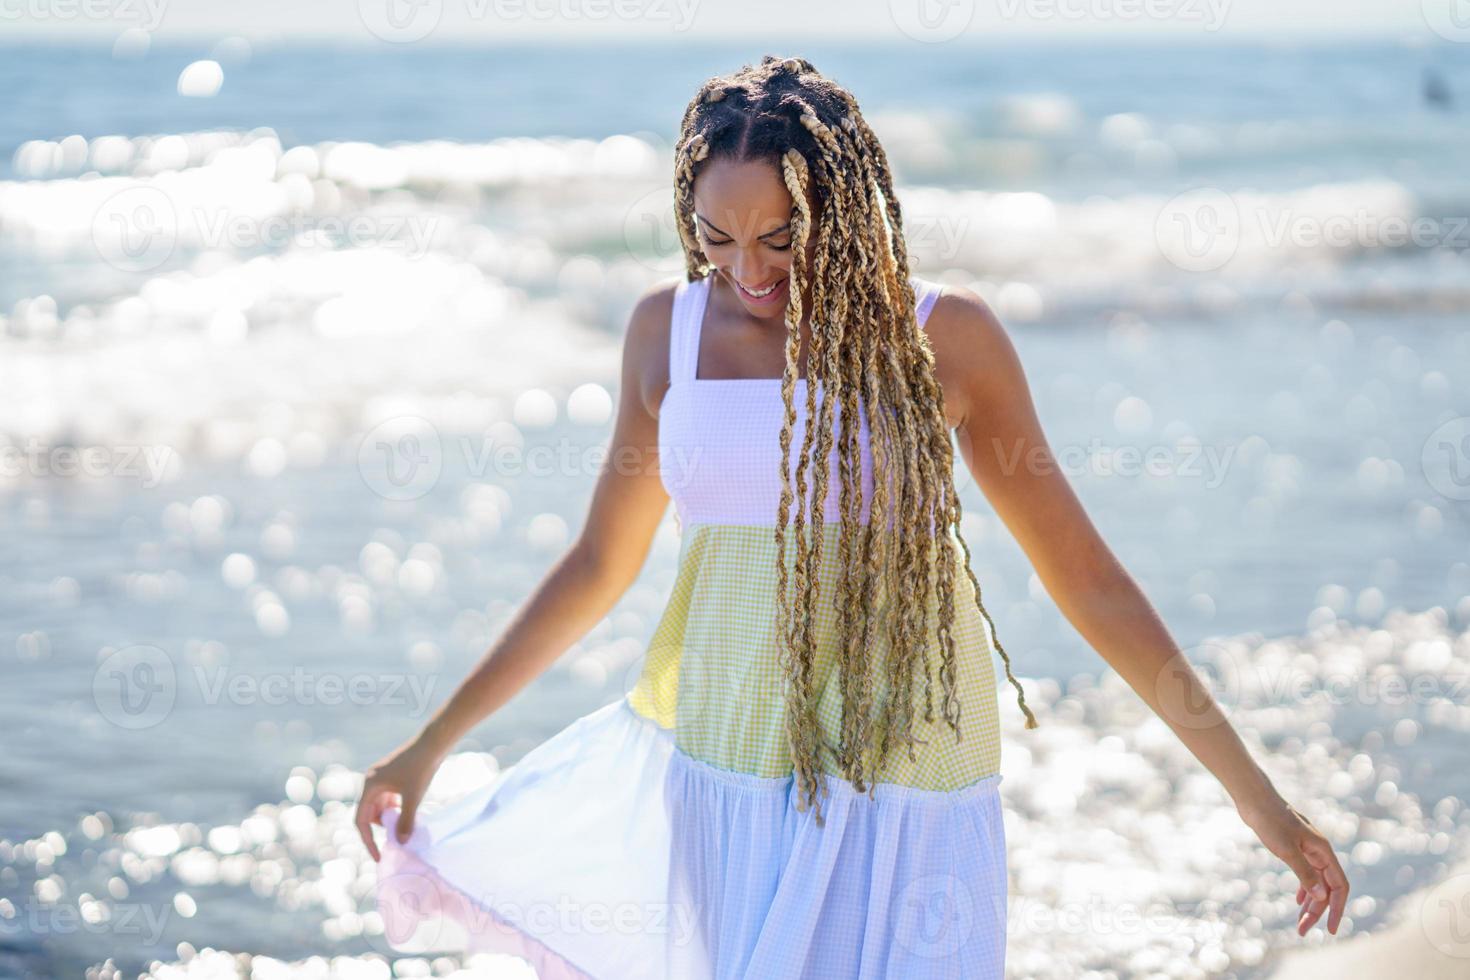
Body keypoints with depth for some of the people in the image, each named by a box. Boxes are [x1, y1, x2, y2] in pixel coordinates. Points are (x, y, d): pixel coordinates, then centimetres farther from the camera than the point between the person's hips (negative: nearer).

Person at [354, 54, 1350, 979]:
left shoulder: (945, 335, -4)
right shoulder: (669, 329, 4)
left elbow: (1083, 573, 1)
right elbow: (600, 565, 14)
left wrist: (1258, 795, 1)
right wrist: (431, 744, 16)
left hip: (904, 776, -2)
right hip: (717, 769, 2)